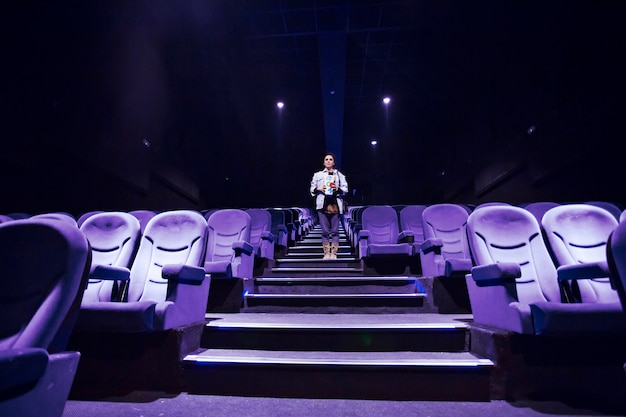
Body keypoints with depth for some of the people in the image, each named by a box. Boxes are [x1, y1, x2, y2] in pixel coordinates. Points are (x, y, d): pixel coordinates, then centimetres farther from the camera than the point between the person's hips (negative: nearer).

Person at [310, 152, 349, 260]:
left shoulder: (340, 175, 14)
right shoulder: (318, 175, 16)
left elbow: (345, 189, 8)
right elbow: (312, 188, 14)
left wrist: (337, 189, -10)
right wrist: (318, 189, -6)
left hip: (335, 205, 0)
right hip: (322, 204, 0)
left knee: (335, 230, -1)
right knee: (325, 230, 0)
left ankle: (334, 253, 5)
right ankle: (326, 253, 7)